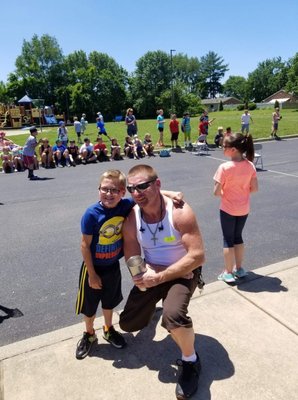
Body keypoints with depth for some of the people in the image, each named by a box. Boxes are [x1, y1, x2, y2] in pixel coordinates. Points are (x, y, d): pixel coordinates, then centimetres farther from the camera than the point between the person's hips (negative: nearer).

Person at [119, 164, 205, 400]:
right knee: (127, 324, 7)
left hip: (183, 273, -4)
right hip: (153, 274, 5)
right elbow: (132, 259, -6)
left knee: (173, 316, -33)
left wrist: (160, 277, -28)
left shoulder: (180, 213, -26)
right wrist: (147, 274, -23)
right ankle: (153, 305, 43)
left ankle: (190, 361, 1)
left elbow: (198, 256, -27)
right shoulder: (131, 220, -14)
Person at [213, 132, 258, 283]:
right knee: (238, 237, 22)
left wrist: (225, 194, 0)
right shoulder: (250, 166, -8)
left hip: (228, 209, -5)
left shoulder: (224, 167, -22)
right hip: (243, 209, 5)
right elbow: (254, 188, -2)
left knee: (228, 240, 11)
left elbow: (216, 192, -21)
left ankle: (228, 272, 22)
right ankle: (239, 269, 34)